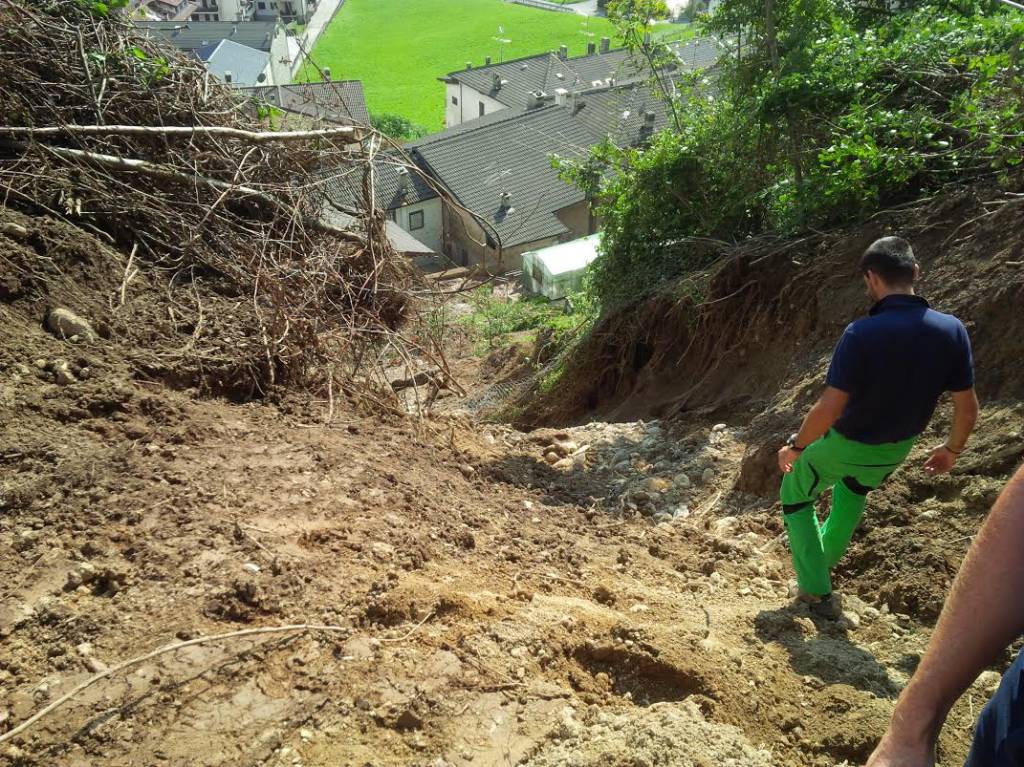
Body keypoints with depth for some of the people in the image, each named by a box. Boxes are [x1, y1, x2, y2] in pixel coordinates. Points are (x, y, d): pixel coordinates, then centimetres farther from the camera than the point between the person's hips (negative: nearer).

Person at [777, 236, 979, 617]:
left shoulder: (861, 333, -31)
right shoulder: (952, 330, -17)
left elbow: (828, 409, -30)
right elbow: (968, 408, -8)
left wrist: (795, 447, -12)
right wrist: (952, 449, 12)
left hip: (845, 445, -5)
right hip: (897, 449, 5)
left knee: (795, 496, 21)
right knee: (855, 489, 37)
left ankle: (818, 591, 18)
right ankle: (828, 554, 55)